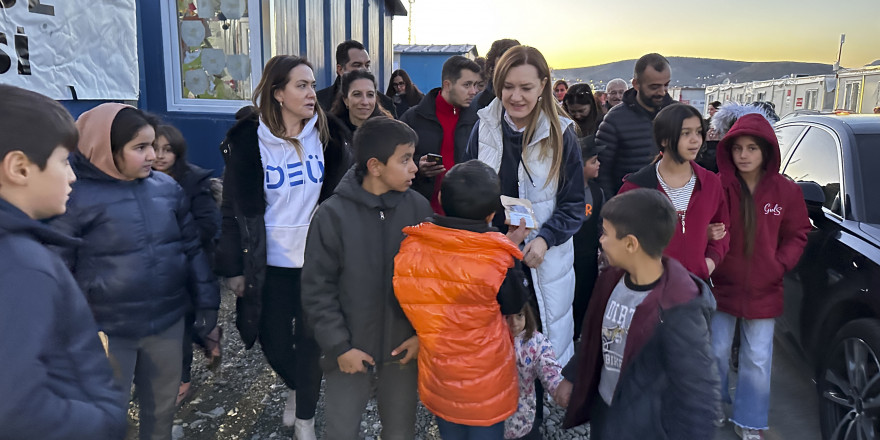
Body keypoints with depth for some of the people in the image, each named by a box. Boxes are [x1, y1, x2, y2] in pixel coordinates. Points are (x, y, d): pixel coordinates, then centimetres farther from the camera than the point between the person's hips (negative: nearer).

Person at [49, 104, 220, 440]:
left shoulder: (167, 188, 0)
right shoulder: (76, 197, -13)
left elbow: (192, 248, 7)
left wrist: (206, 301, 6)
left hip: (168, 323, 4)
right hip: (107, 333, -4)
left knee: (162, 408, 20)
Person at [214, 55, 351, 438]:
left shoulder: (324, 134, -2)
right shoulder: (248, 139, -8)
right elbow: (236, 208, -4)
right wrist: (233, 266, -4)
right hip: (271, 260, 0)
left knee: (310, 340, 8)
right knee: (274, 341, 13)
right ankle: (296, 387, 45)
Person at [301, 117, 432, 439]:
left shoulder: (418, 208, -6)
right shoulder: (333, 214, -14)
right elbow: (317, 289, -9)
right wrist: (339, 346, -11)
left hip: (404, 349, 2)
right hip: (350, 352, -2)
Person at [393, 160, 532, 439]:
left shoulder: (412, 247, -17)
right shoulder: (496, 258, -25)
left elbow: (410, 302, -2)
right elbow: (514, 304, -6)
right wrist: (512, 250, 2)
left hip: (438, 375, 3)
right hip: (485, 381, -3)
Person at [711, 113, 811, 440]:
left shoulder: (786, 191, -5)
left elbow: (797, 234, 3)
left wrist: (779, 265, -8)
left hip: (763, 291, 1)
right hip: (721, 286, -1)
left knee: (757, 360, 9)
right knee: (716, 352, 13)